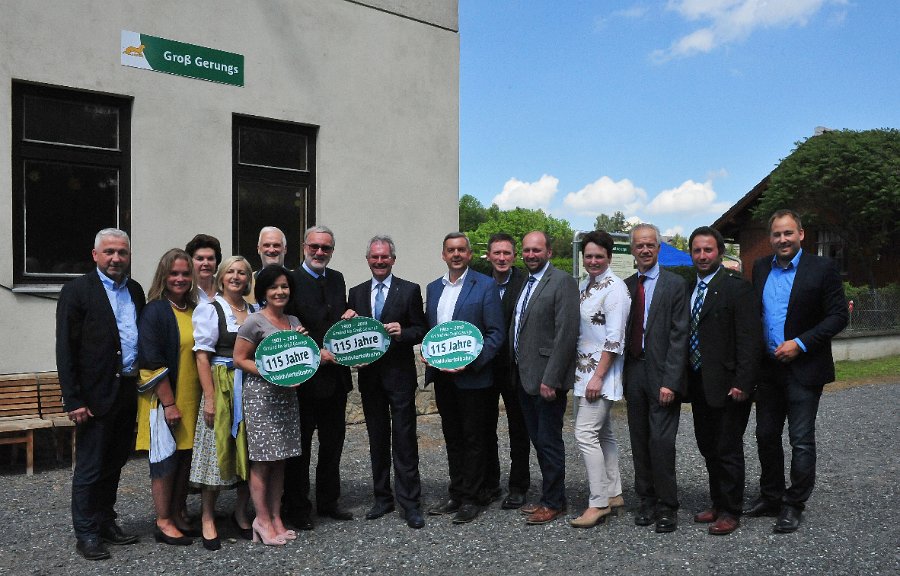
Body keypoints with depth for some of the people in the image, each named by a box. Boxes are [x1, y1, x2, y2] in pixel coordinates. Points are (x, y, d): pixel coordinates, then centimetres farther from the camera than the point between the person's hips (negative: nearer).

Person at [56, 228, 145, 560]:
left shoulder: (135, 291, 11)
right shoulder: (77, 290, -7)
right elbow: (65, 350, -10)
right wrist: (74, 400, -14)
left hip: (129, 392, 6)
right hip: (97, 395, -6)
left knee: (114, 464, 16)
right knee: (90, 468, 5)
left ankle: (106, 523, 30)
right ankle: (86, 533, 17)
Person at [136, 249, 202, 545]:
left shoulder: (195, 310, 8)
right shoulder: (155, 311, -11)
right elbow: (152, 361, -16)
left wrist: (203, 397, 9)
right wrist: (169, 403, -18)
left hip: (191, 399, 6)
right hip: (164, 397, -6)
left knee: (185, 457, 13)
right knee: (166, 458, 4)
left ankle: (178, 515, 27)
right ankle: (163, 522, 16)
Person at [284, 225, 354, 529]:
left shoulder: (337, 279, 10)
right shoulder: (291, 281, -10)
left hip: (336, 376, 6)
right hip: (305, 376, -6)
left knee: (333, 443, 17)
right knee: (300, 446, 7)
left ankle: (328, 501, 32)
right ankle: (297, 508, 21)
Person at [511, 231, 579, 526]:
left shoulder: (562, 282, -12)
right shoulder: (524, 283, 14)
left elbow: (566, 334, -18)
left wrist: (551, 379, -20)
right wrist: (516, 369, 11)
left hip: (546, 378, -8)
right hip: (524, 376, 8)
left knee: (549, 442, 2)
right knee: (538, 440, 16)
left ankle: (553, 502, 17)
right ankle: (550, 496, 29)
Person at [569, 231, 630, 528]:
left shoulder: (614, 288, -14)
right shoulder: (584, 285, 11)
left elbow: (614, 339, -18)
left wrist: (598, 377, -19)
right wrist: (583, 374, 13)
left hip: (602, 373, -9)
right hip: (585, 370, 9)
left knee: (585, 434, -10)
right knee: (603, 433, 15)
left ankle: (598, 503, 0)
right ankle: (614, 494, 26)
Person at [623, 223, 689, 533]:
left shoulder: (675, 284, -4)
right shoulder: (626, 286, 11)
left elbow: (678, 336, -9)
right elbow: (623, 332, 11)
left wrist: (670, 381, -15)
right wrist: (623, 376, 5)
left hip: (661, 375, -5)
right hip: (634, 372, 5)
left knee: (661, 441, -5)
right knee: (640, 441, 11)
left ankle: (667, 507, 10)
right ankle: (647, 500, 23)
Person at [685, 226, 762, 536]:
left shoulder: (736, 286, -11)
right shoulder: (688, 288, 11)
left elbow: (750, 339, -15)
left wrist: (742, 383, -19)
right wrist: (686, 378, 8)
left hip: (727, 385, -7)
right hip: (699, 383, 7)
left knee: (728, 450, 3)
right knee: (708, 448, 16)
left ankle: (730, 512, 17)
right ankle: (717, 503, 30)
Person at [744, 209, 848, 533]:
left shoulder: (821, 268, -7)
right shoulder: (760, 268, 7)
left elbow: (838, 316, -9)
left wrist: (800, 343, -18)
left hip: (804, 369, -5)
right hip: (768, 368, 5)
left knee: (801, 440, 4)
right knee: (766, 436, 14)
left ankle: (794, 505, 17)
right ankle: (770, 497, 29)